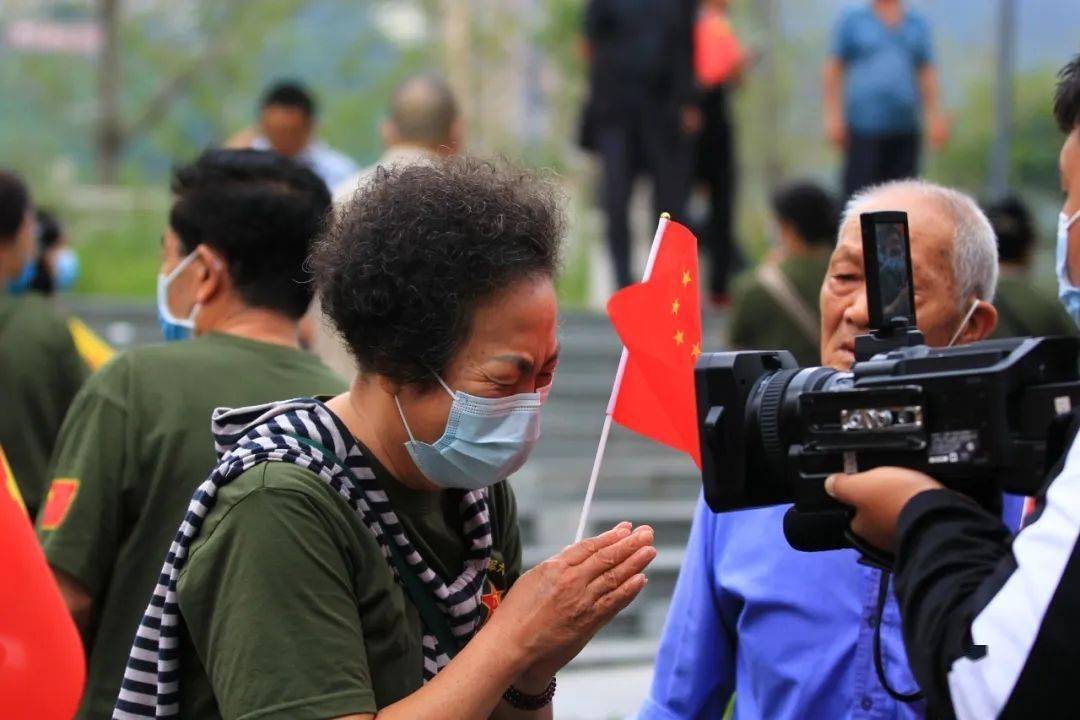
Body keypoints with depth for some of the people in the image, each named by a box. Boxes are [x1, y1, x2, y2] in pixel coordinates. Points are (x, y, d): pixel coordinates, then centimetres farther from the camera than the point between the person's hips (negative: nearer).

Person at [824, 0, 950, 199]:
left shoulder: (917, 23, 12)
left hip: (905, 129, 4)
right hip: (864, 125, -4)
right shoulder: (852, 19, 3)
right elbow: (834, 69, 2)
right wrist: (833, 115, -5)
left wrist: (935, 117, 5)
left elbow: (927, 72, 13)